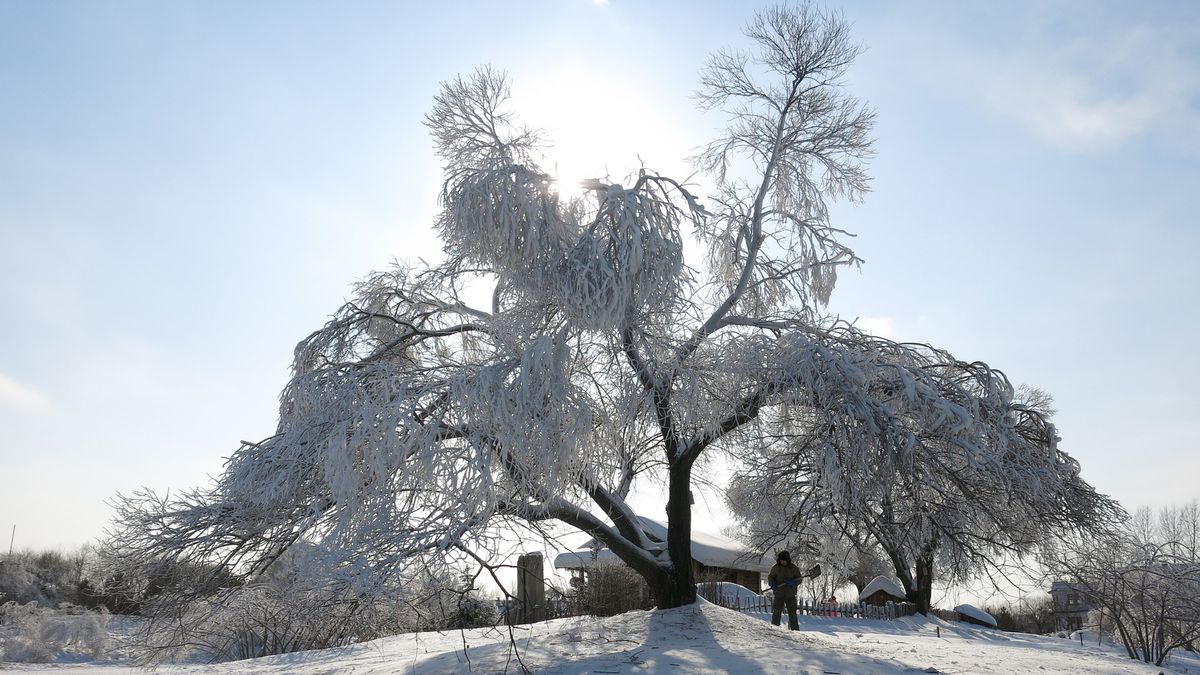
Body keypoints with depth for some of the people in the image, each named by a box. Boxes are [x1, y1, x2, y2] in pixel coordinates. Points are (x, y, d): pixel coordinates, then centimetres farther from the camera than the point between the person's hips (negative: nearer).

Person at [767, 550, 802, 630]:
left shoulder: (794, 568, 2)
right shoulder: (776, 568, 3)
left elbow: (799, 579, 4)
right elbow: (770, 577, 9)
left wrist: (792, 582, -17)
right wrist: (772, 584, -13)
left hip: (790, 594, 0)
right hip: (779, 594, 0)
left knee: (792, 613, 2)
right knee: (776, 612, -2)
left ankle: (795, 629, 12)